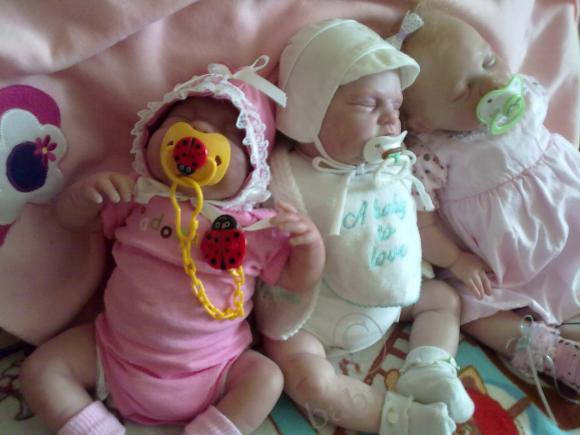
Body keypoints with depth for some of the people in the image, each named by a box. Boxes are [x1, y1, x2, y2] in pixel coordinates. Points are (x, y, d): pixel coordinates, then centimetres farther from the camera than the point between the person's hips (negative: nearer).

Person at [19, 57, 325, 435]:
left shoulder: (255, 226, -9)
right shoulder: (139, 198, -4)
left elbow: (299, 280, -3)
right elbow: (70, 217, 4)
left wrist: (310, 240, -23)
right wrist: (88, 190, -17)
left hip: (209, 370, -1)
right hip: (116, 350, 2)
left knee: (267, 377, -18)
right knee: (41, 368, -5)